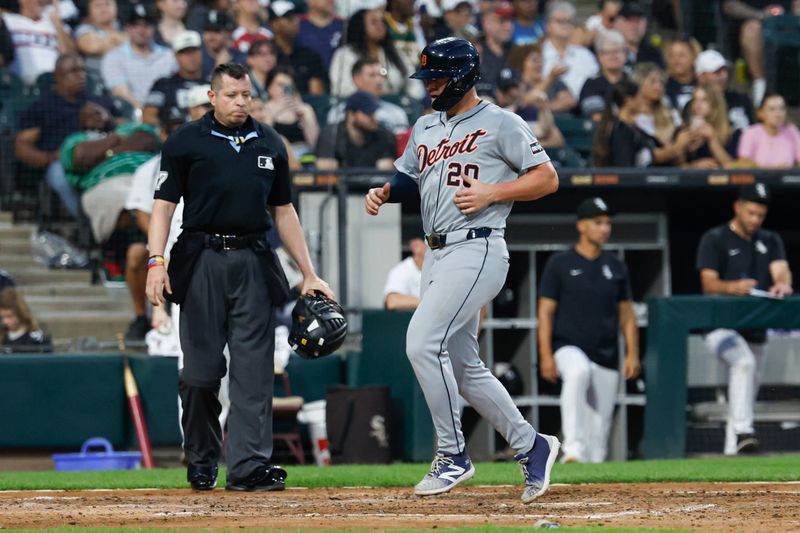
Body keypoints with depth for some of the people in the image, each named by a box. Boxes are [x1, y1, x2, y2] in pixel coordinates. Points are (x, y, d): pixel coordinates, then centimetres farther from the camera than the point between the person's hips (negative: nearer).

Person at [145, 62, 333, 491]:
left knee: (253, 367, -6)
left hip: (254, 263, 2)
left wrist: (308, 274, 16)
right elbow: (164, 205, 1)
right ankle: (201, 460, 16)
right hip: (202, 262, -2)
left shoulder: (269, 144, 16)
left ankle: (249, 465, -9)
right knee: (201, 368, 1)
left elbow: (283, 211, 20)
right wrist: (157, 261, -13)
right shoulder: (186, 142, 5)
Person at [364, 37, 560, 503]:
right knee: (463, 367, 9)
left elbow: (547, 178, -5)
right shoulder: (425, 128, 18)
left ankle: (453, 455, -10)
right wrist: (383, 192, 5)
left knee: (423, 343, -20)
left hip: (477, 250, -9)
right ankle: (532, 447, 20)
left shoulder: (500, 123, -4)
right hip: (437, 255, 9)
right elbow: (406, 177, 27)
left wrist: (490, 192, -16)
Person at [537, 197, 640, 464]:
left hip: (607, 357, 4)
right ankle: (573, 449, -40)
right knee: (578, 371, -37)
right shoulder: (560, 263, 0)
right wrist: (546, 355, -11)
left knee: (600, 425, 2)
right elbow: (545, 311, -2)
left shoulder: (616, 266, 10)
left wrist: (632, 353, 4)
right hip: (569, 347, -4)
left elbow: (626, 314, 14)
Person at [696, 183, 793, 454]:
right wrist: (733, 287, -35)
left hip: (755, 329, 6)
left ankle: (732, 452, 22)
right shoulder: (715, 239, -2)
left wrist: (783, 284, -30)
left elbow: (782, 270, -4)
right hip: (720, 326, -6)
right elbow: (708, 283, -13)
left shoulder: (771, 241, 13)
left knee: (749, 389, 10)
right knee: (744, 361, -33)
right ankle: (742, 431, -41)